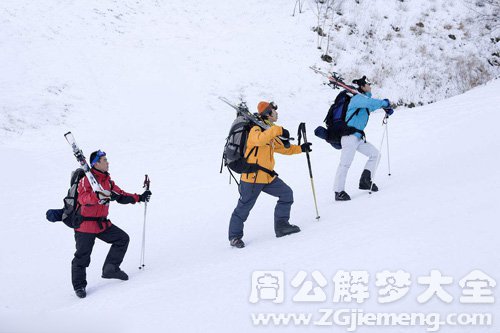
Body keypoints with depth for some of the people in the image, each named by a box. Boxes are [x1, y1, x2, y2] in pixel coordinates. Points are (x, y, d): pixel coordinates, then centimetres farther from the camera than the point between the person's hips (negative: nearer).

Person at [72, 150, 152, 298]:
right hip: (85, 224, -8)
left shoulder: (107, 181, 11)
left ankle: (110, 269, 11)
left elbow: (121, 195, 18)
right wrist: (99, 196, -47)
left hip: (102, 223, 8)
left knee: (123, 238, 4)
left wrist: (139, 197, 11)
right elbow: (83, 198, -31)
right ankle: (79, 285, 12)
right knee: (82, 256, -2)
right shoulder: (87, 179, -15)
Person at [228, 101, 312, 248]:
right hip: (252, 177, -9)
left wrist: (300, 148, 20)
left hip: (268, 176, 9)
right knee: (244, 207, -1)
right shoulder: (256, 130, -14)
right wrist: (277, 130, -35)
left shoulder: (270, 132, 16)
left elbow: (283, 148, 27)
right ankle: (235, 236, 11)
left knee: (286, 194, 6)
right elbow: (259, 140, -38)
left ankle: (281, 225, 12)